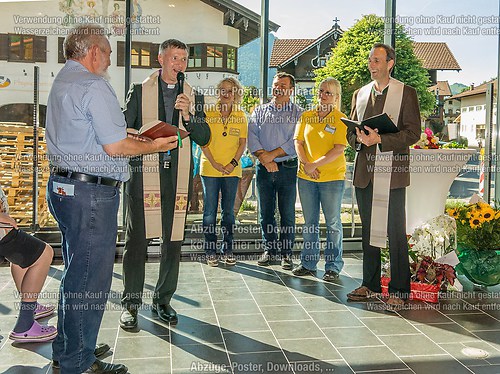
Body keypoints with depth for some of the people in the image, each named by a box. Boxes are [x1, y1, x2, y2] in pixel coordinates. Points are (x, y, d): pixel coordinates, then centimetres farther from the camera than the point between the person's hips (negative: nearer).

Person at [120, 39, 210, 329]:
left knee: (173, 239, 7)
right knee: (137, 239, -2)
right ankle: (131, 303, 11)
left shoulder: (193, 96, 14)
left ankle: (163, 299, 21)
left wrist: (187, 115, -10)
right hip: (144, 173, -2)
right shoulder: (140, 91, 8)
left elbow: (204, 137, 5)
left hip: (178, 175, 3)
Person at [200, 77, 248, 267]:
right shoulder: (208, 113, 0)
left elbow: (242, 143, 5)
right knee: (210, 211, 2)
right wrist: (214, 163, -11)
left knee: (228, 211, 8)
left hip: (232, 170, 1)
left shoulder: (240, 116, 6)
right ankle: (210, 251, 12)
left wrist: (233, 163, -8)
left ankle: (228, 250, 18)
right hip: (210, 169, -1)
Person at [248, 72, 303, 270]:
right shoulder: (259, 111, 13)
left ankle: (286, 253, 10)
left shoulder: (298, 113, 3)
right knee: (266, 211, 8)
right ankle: (269, 250, 19)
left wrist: (272, 154, -12)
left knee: (287, 213, 1)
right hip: (264, 169, 3)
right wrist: (264, 157, -11)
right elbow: (252, 137, 2)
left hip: (287, 168, -3)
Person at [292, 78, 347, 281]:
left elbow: (339, 149, -12)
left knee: (333, 223, 4)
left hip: (332, 177, -4)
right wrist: (306, 164, -10)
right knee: (310, 223, 12)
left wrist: (315, 164, -17)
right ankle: (308, 264, 22)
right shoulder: (306, 116, 9)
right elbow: (298, 142, 5)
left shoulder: (341, 119, -4)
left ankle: (333, 267, 13)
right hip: (306, 176, 4)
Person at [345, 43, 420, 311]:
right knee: (368, 229, 12)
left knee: (395, 233, -3)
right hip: (364, 171, 5)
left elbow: (412, 133, -7)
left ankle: (398, 290, 6)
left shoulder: (406, 93, 0)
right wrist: (358, 137, -5)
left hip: (391, 172, -5)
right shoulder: (360, 94, 16)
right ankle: (370, 284, 23)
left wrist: (379, 139, -18)